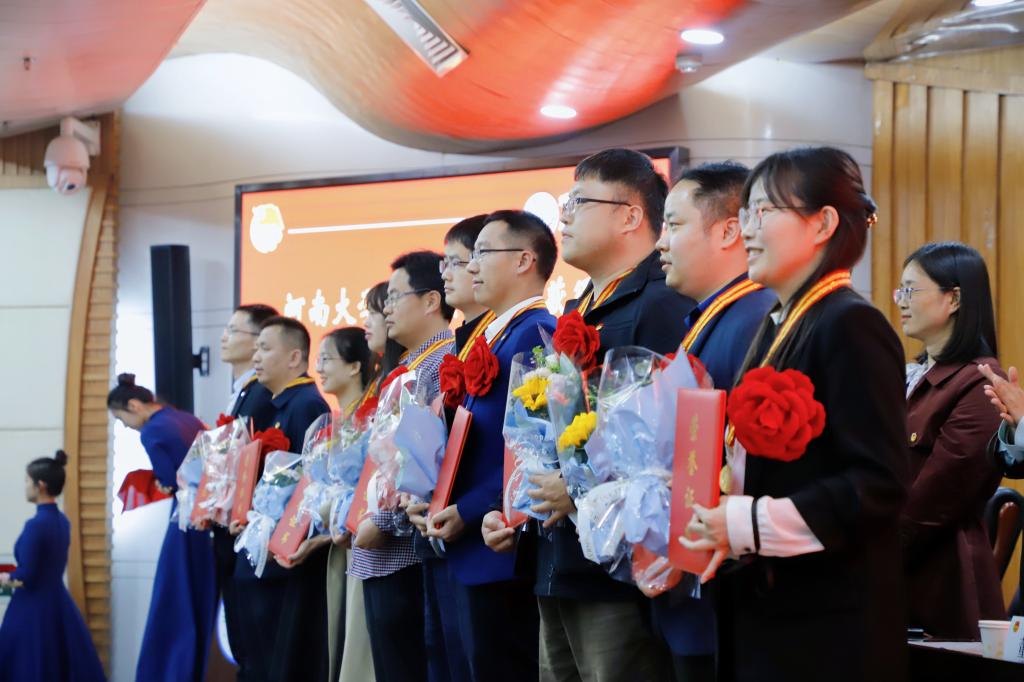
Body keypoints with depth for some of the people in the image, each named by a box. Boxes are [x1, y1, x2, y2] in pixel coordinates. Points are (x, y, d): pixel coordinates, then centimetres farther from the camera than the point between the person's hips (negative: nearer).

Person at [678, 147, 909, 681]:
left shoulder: (850, 326, -12)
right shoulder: (776, 327, 16)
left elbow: (880, 483, -18)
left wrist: (750, 525, -22)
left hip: (826, 622, -8)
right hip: (764, 608, 8)